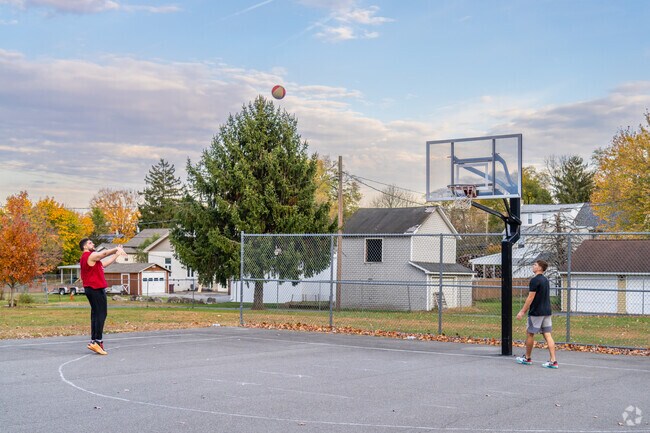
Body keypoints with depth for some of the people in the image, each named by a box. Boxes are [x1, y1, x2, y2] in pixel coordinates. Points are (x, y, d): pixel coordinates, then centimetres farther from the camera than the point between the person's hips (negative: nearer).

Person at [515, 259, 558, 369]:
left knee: (530, 334, 7)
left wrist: (522, 312, -12)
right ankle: (553, 361, -3)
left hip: (536, 312, -8)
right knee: (547, 335, 4)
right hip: (547, 312, 8)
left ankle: (527, 358, 19)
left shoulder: (535, 280, -15)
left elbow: (530, 298, -17)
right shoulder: (545, 280, 13)